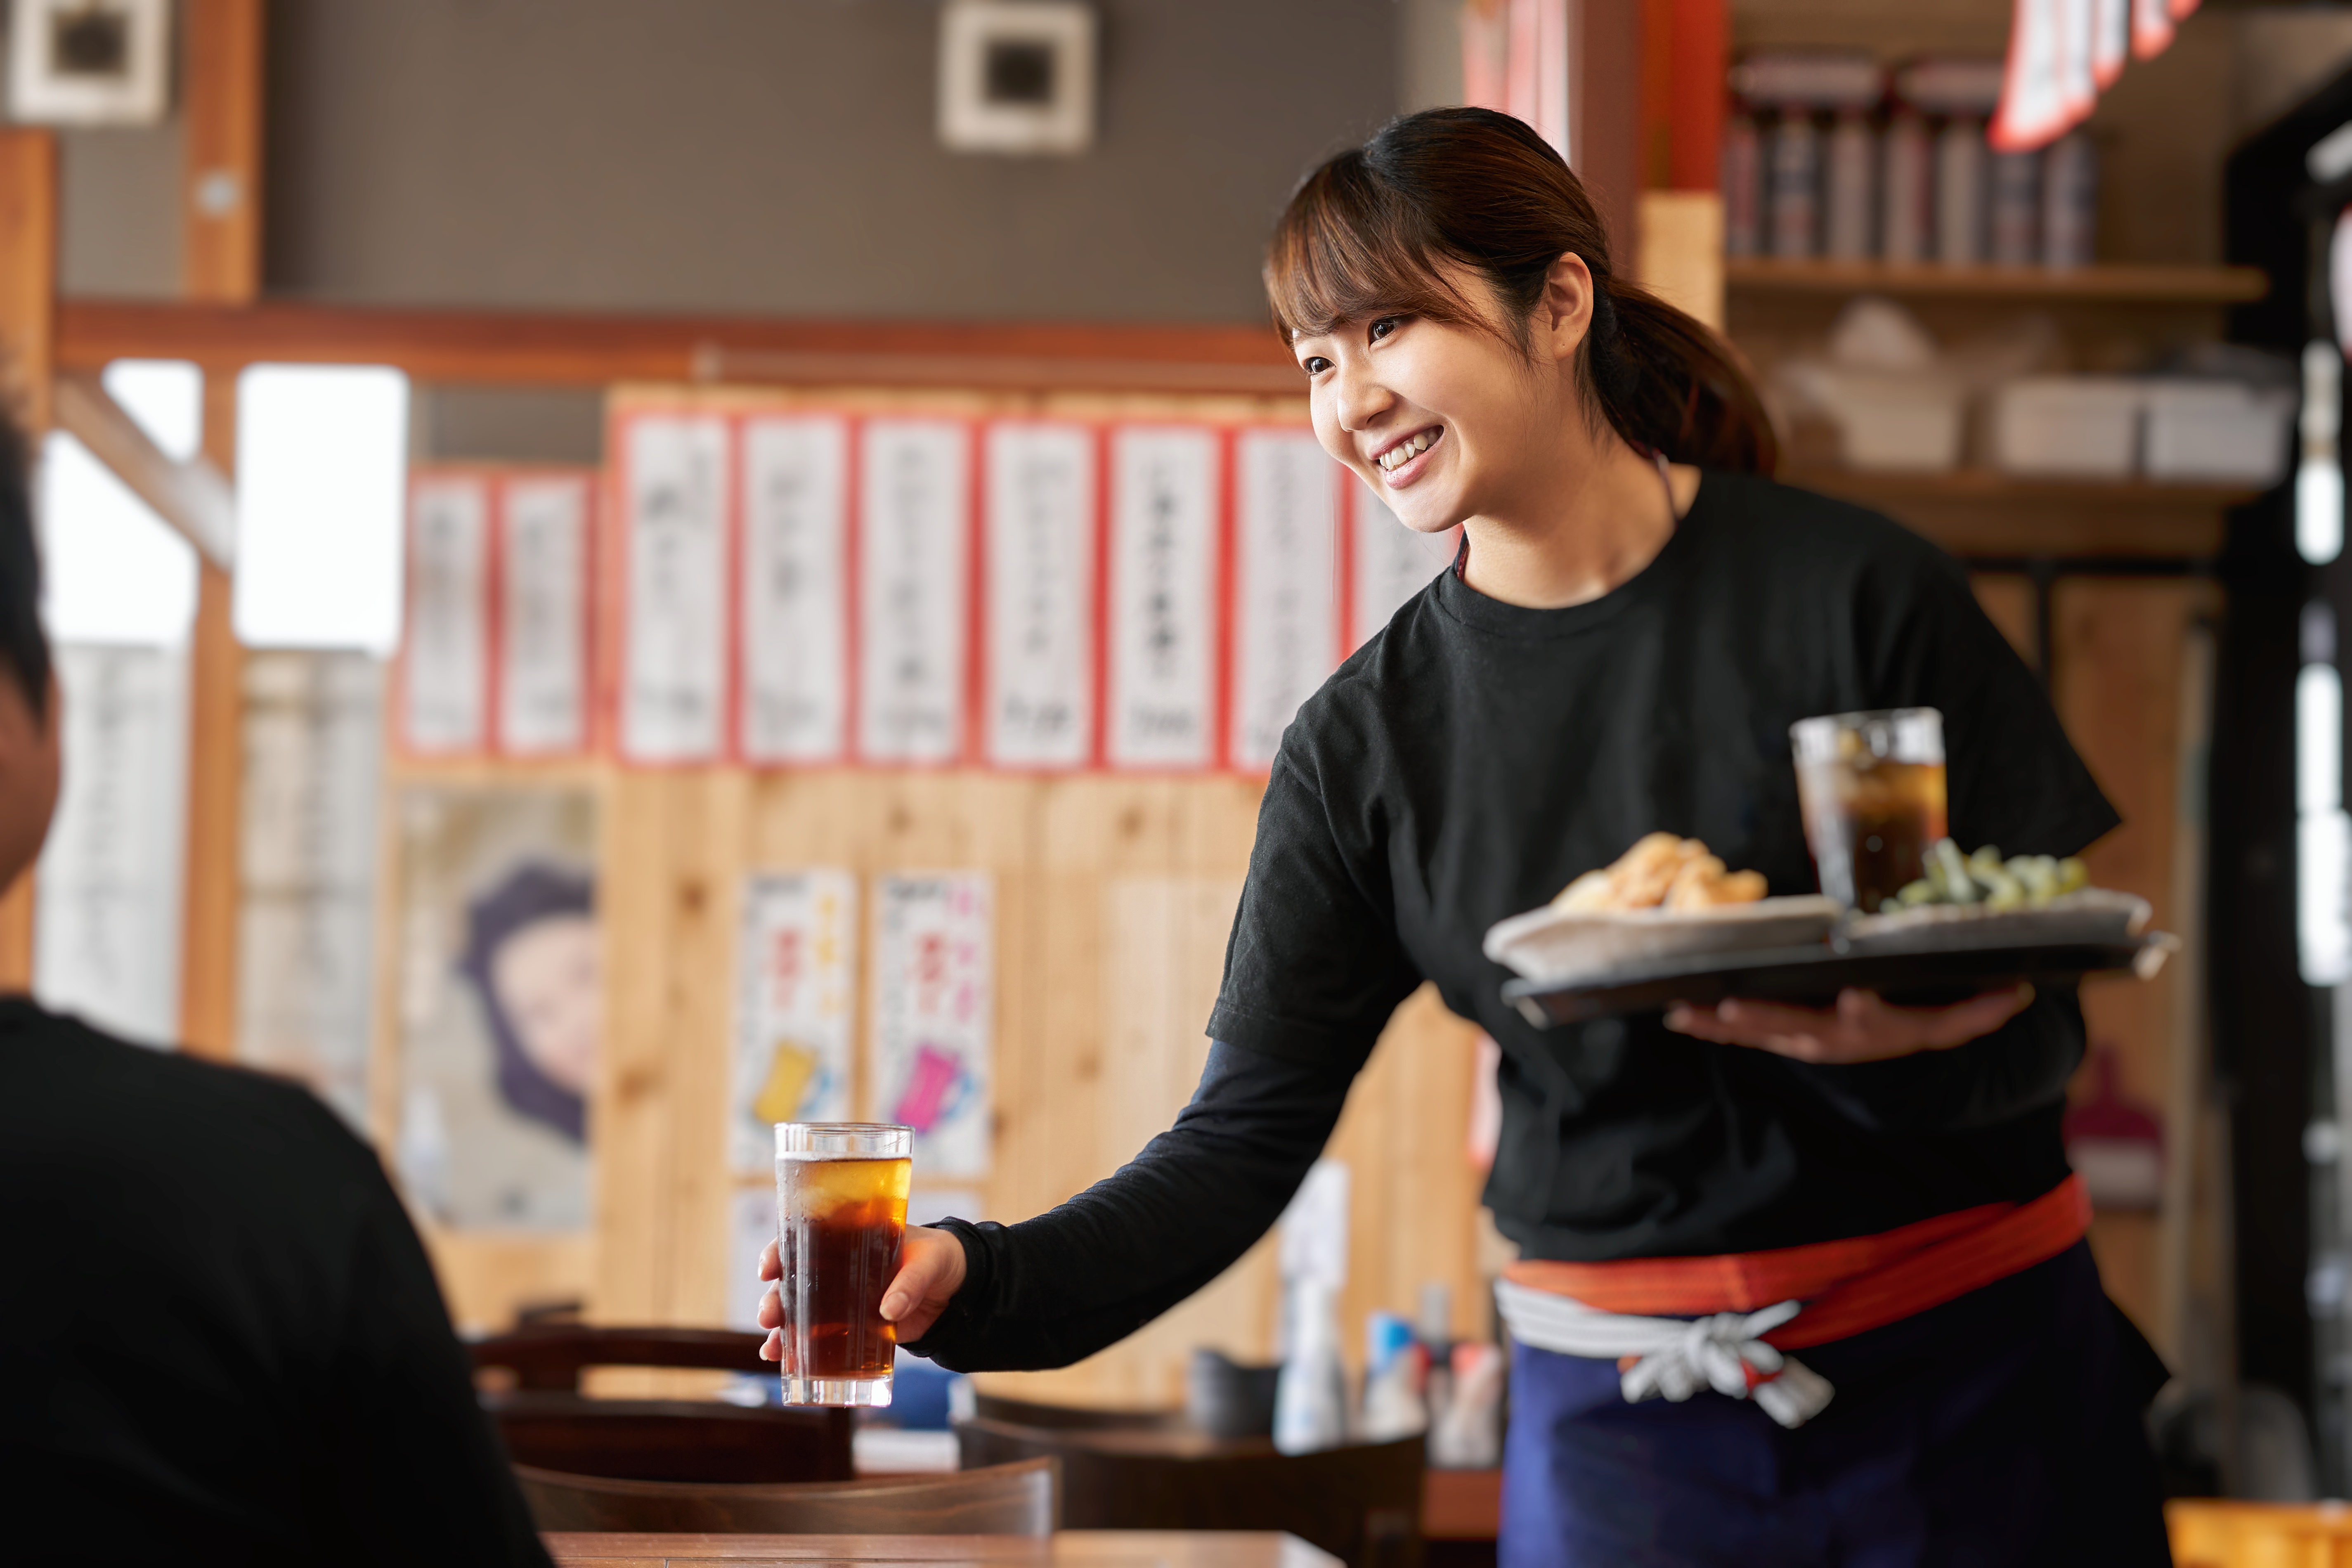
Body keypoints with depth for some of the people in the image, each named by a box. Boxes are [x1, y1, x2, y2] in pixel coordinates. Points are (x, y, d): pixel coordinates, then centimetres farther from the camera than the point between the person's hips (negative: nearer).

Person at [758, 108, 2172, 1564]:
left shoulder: (1855, 595, -9)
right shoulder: (1367, 742, -3)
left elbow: (2043, 1022, -8)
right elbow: (1243, 1142, -5)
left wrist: (1893, 1039, -31)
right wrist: (975, 1283, -21)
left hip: (1966, 1390, -1)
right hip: (1624, 1428, 2)